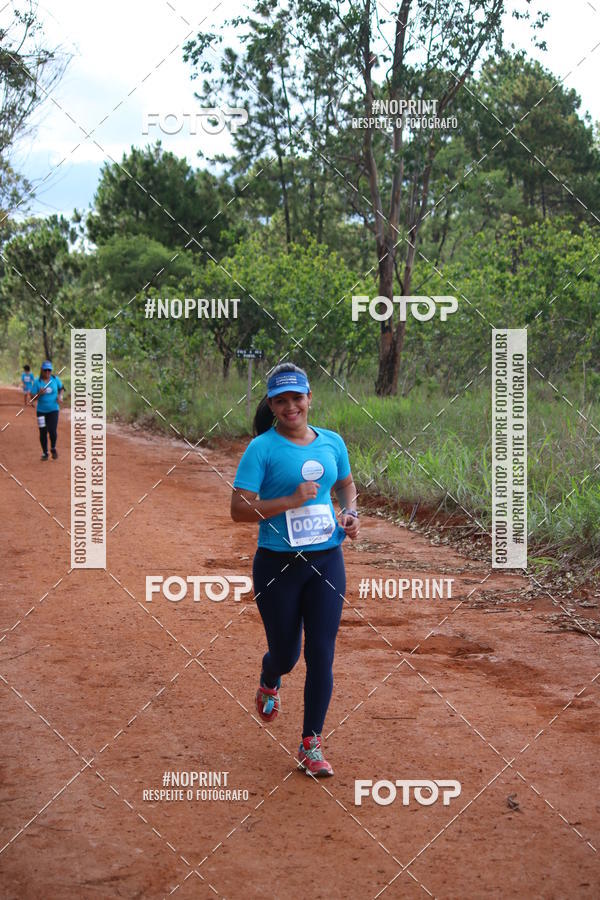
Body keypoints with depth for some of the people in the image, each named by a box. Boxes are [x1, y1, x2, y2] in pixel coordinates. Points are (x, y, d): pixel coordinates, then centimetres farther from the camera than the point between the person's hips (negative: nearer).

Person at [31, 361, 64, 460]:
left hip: (53, 410, 0)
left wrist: (60, 396, -4)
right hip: (41, 410, 0)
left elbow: (61, 388, 15)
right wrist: (40, 394, -24)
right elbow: (33, 397, -5)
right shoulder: (37, 382, -6)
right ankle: (45, 453, 20)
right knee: (43, 432, 3)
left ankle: (53, 449, 16)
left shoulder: (55, 379, -2)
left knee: (52, 431, -11)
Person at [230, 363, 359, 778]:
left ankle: (311, 743, 10)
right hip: (277, 565, -3)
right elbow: (239, 510, -15)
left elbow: (347, 483, 25)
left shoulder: (332, 442, 6)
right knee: (286, 653, 11)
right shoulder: (262, 448, -9)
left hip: (327, 561, 3)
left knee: (321, 654, -2)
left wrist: (351, 512, 5)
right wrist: (292, 501, -23)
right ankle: (269, 682, 49)